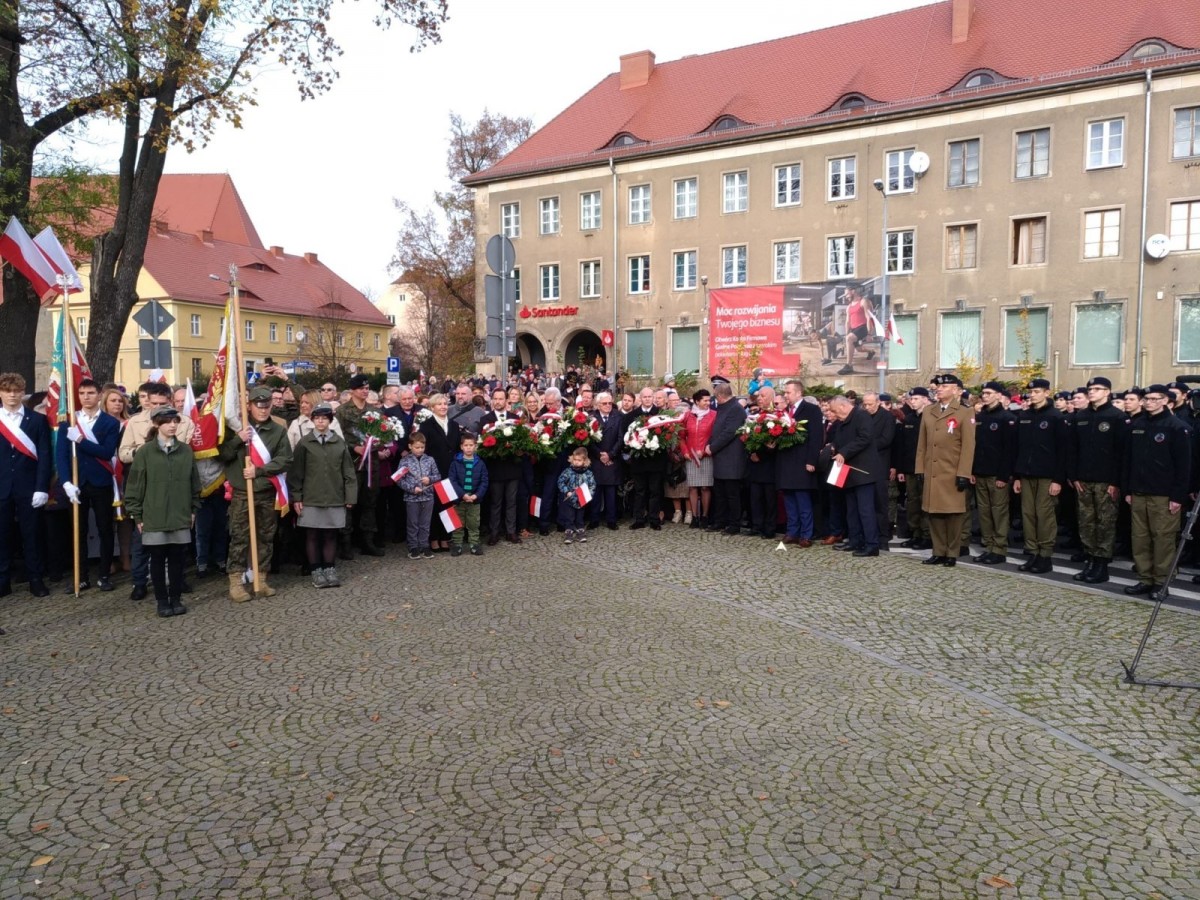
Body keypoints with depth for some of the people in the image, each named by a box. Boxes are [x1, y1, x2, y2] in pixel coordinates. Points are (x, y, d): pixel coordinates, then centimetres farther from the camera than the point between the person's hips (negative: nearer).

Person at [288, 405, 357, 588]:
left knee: (331, 535, 7)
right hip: (310, 498, -1)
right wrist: (296, 497, -3)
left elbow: (348, 472, 4)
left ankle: (330, 569, 17)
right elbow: (296, 472, 1)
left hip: (335, 498, 1)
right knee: (312, 535, 5)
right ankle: (316, 571, 14)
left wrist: (350, 496, 0)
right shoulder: (304, 443, -1)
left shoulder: (340, 443, 2)